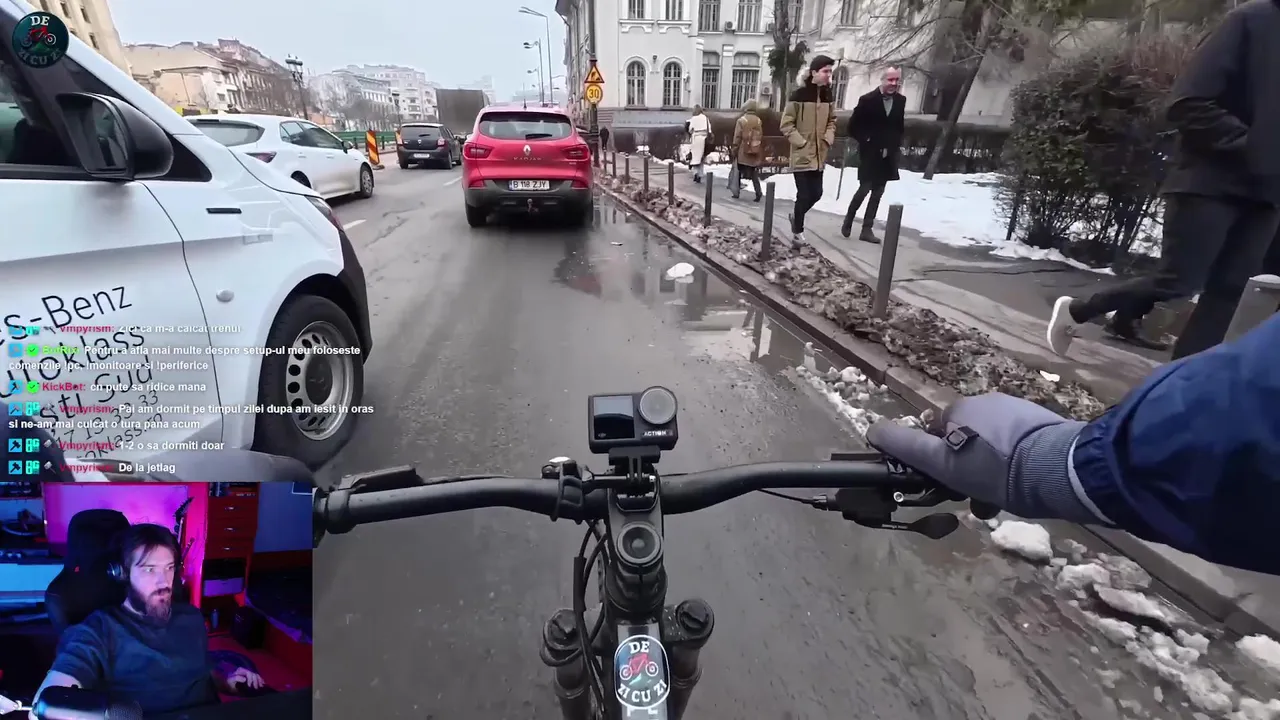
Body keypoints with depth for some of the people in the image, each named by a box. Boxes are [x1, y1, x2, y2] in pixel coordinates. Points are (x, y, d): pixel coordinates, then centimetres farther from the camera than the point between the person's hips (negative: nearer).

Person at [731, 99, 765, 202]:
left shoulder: (741, 120, -7)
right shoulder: (759, 121, 3)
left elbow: (737, 138, -9)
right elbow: (761, 138, 6)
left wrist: (734, 151, -1)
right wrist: (761, 154, 13)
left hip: (743, 153, -3)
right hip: (755, 153, 3)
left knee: (738, 173, 9)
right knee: (755, 175, 9)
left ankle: (737, 192, 9)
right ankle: (758, 193, -1)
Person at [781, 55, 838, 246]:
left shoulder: (827, 95, 7)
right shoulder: (799, 95, -11)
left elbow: (831, 120, 20)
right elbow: (786, 124, -9)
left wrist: (829, 138, 2)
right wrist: (801, 142, -14)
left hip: (819, 155, 6)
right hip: (802, 155, -6)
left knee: (816, 193, 8)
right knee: (804, 195, -4)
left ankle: (796, 216, 35)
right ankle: (797, 231, 13)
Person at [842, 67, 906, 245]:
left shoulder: (901, 101, 5)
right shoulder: (867, 100, -8)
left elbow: (900, 126, 14)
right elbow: (853, 126, -5)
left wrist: (896, 145, 2)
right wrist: (866, 141, -9)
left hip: (888, 155, 4)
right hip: (870, 154, -4)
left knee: (877, 193, 4)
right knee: (865, 189, -7)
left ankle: (867, 229, 9)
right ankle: (848, 220, 16)